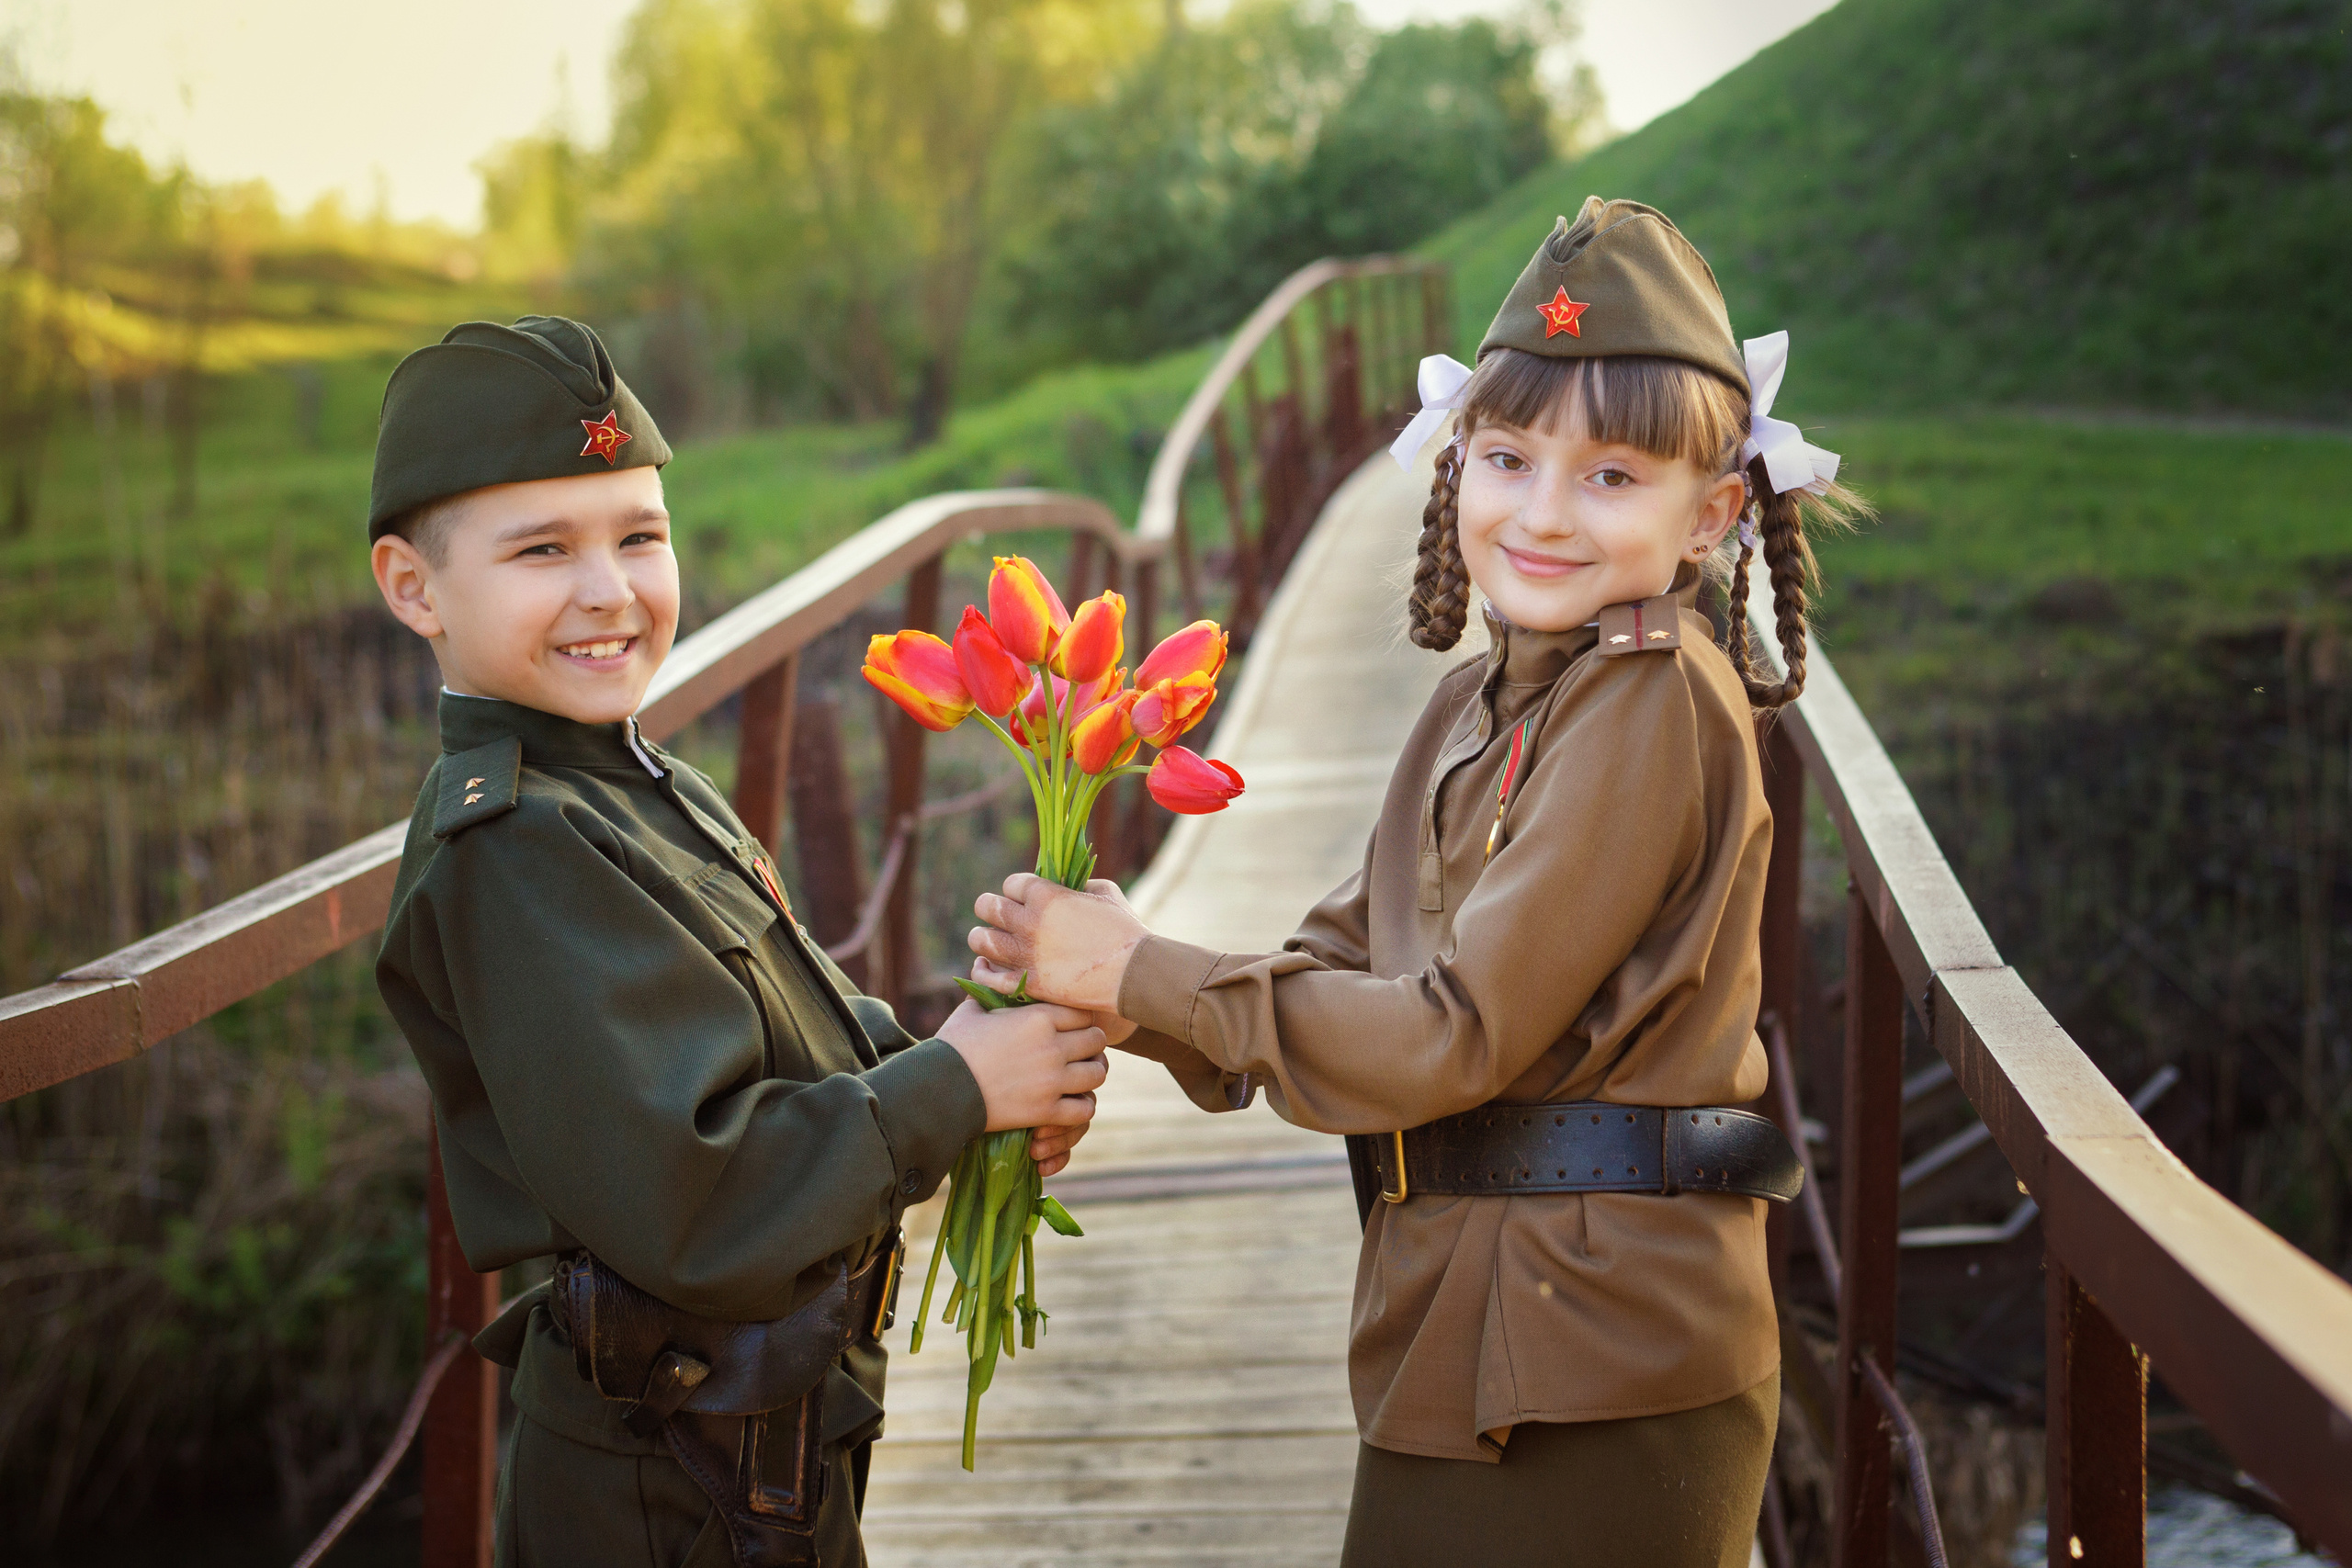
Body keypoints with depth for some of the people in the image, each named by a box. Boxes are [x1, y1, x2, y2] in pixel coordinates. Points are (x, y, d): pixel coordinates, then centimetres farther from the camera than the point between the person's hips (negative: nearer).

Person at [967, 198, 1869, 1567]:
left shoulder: (1658, 702, -16)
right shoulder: (1480, 703, 11)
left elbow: (1455, 1033, -19)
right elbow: (1341, 971, 8)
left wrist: (1142, 971, -14)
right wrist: (1091, 985, -7)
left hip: (1600, 1375, -8)